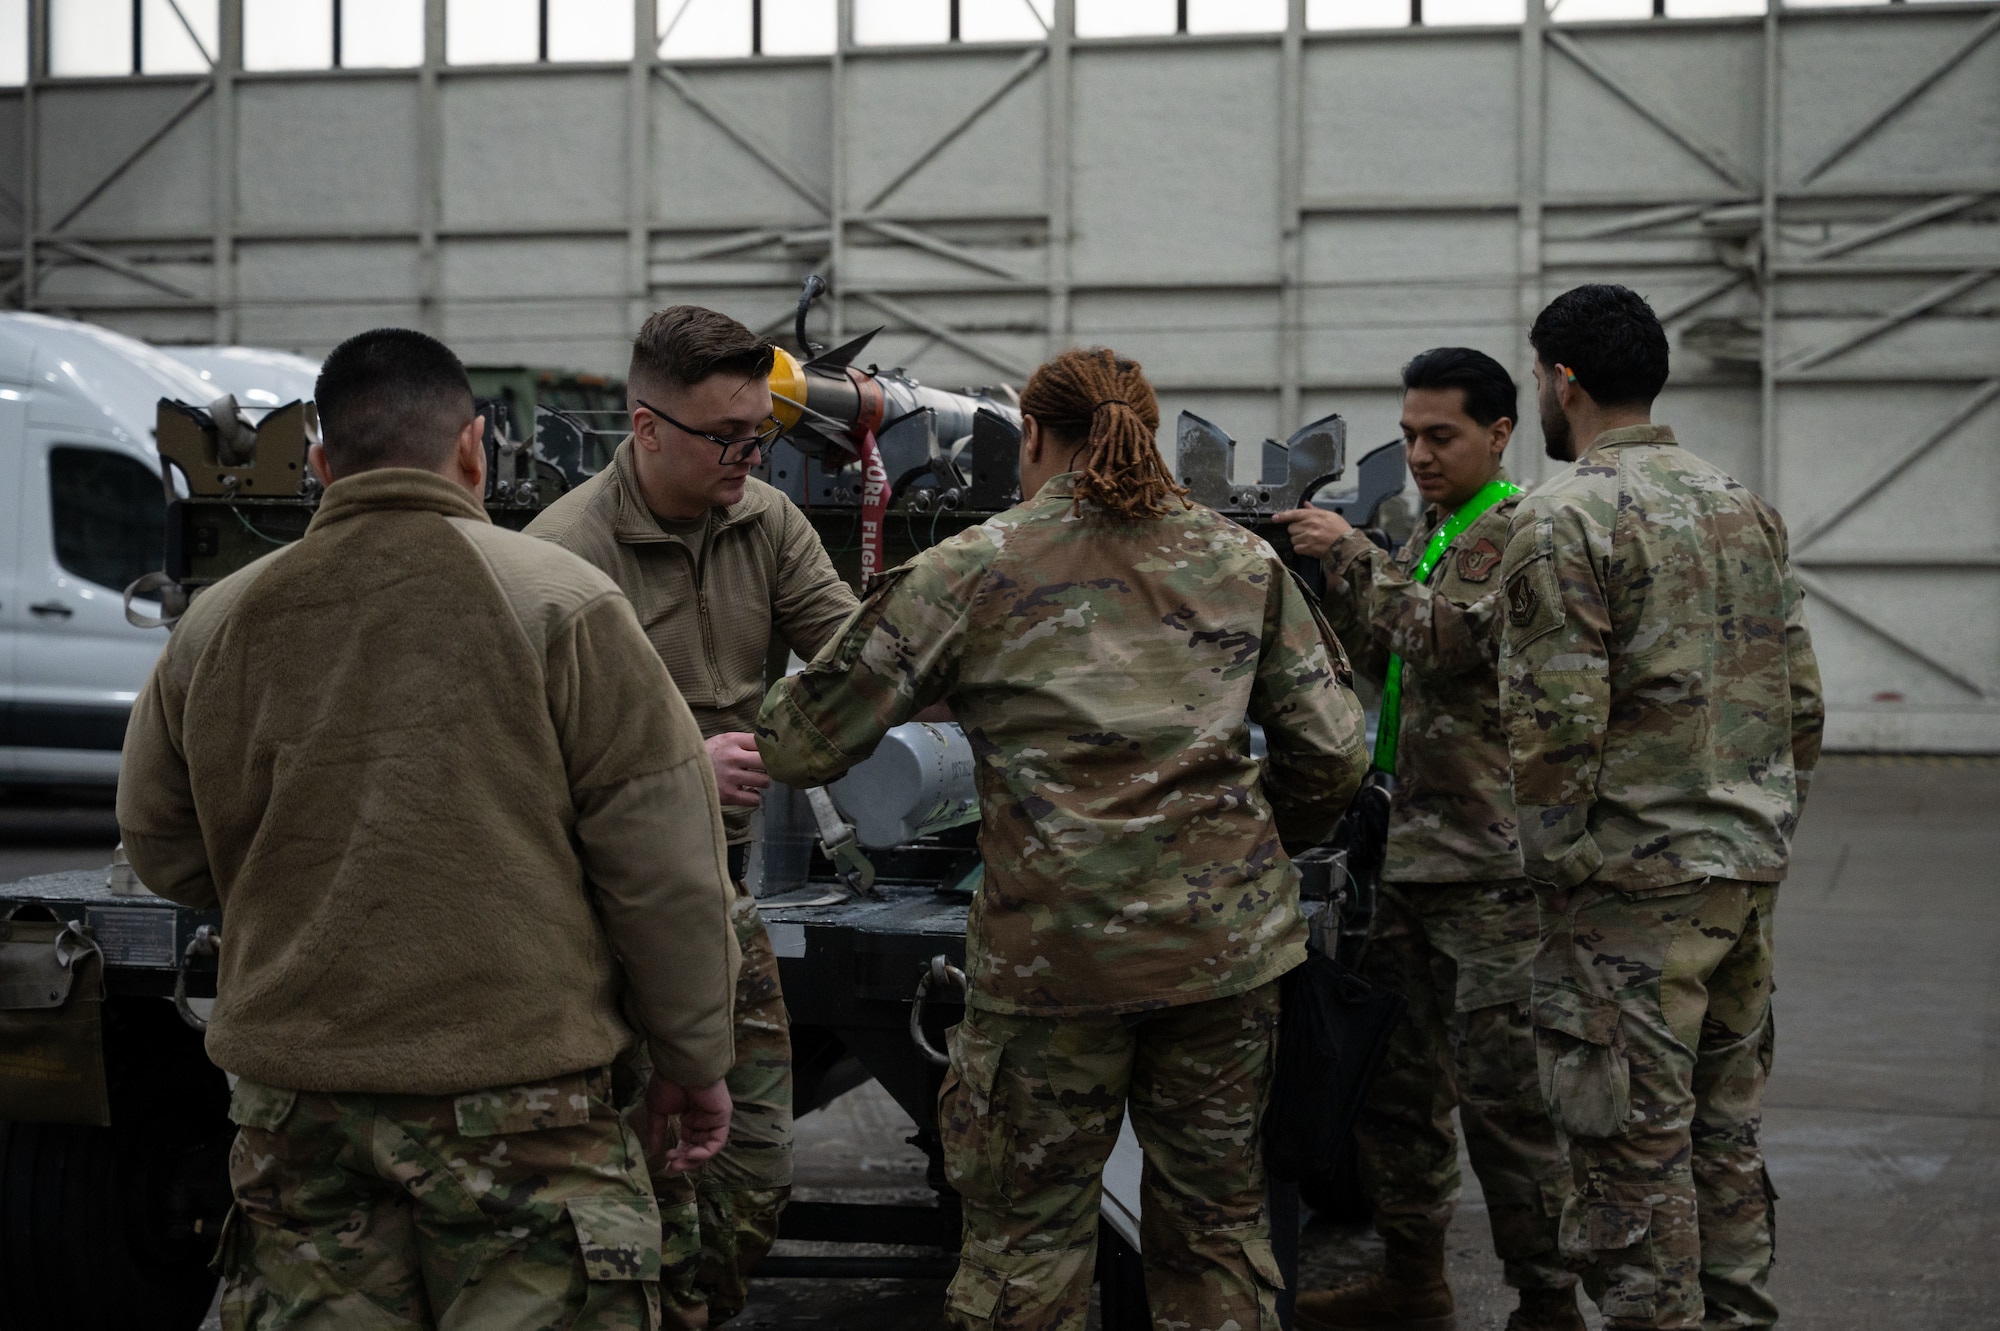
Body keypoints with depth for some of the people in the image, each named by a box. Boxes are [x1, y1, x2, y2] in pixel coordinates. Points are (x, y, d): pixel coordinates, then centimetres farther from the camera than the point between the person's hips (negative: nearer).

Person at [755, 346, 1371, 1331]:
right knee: (1217, 1213, 15)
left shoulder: (972, 571, -1)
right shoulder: (1243, 561, 10)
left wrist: (753, 741, 20)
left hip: (1056, 946, -4)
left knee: (1027, 1232, 6)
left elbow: (810, 739, -2)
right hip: (1228, 935, 4)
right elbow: (1330, 751, 8)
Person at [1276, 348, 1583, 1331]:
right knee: (1398, 1075, 14)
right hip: (1410, 849, 9)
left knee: (1505, 1088, -6)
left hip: (1490, 862, -9)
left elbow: (1449, 641, -21)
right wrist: (1322, 569, 2)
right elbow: (1377, 656, 15)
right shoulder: (1427, 537, 20)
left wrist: (1351, 556, -16)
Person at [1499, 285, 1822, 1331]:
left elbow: (1556, 727, -17)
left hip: (1631, 886, -8)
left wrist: (1556, 865, -5)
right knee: (1725, 1134, 16)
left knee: (1635, 1152, -1)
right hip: (1748, 871, 8)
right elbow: (1801, 704, 13)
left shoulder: (1560, 520, -11)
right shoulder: (1745, 508, 12)